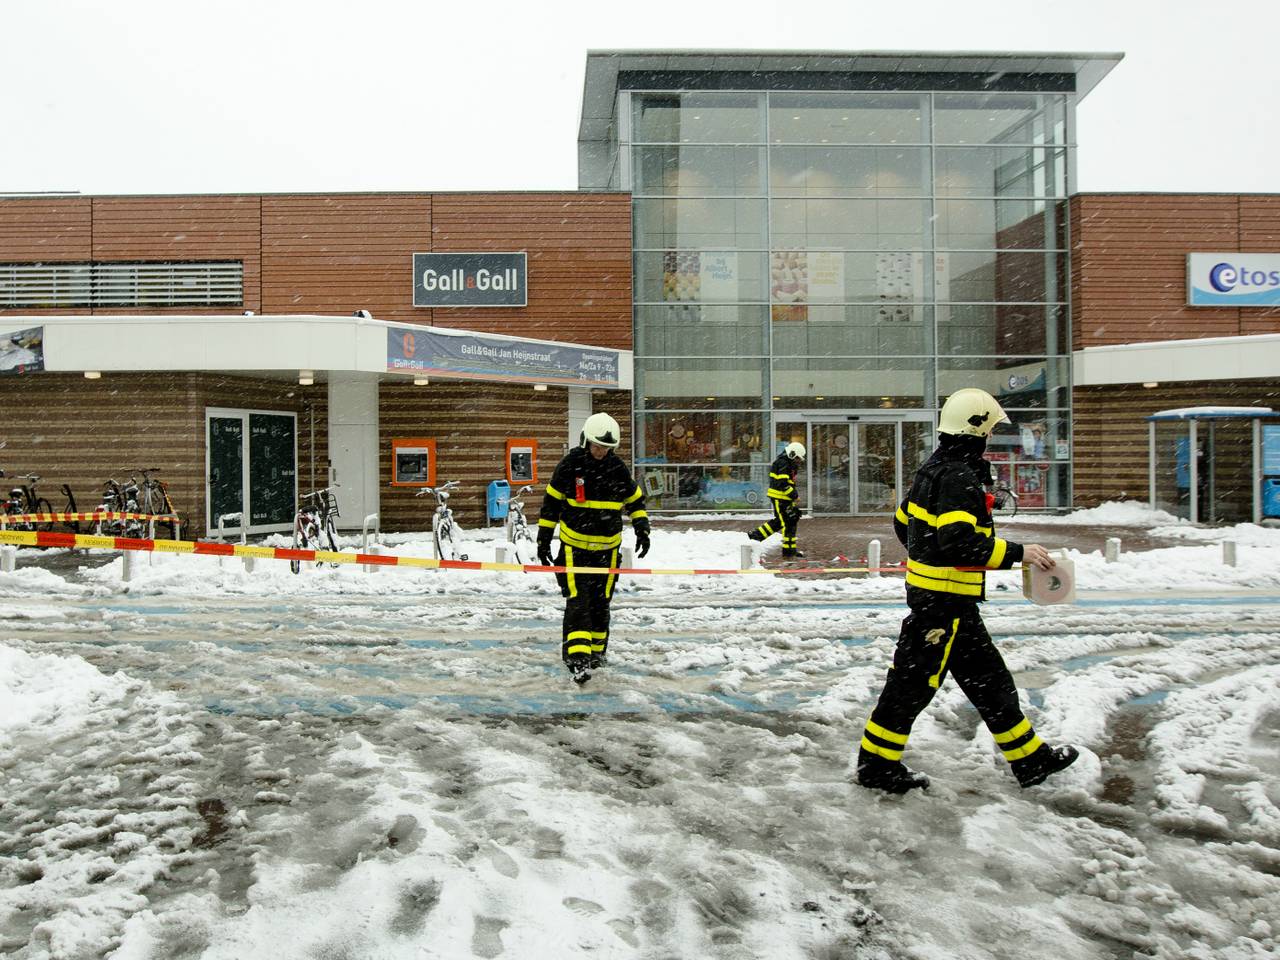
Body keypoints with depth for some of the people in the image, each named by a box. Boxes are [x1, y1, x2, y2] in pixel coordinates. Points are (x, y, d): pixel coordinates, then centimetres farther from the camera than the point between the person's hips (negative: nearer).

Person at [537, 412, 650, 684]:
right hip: (574, 545, -3)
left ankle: (597, 651, 27)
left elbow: (635, 500, 12)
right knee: (577, 601, -14)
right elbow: (551, 502, 1)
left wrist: (642, 529, -1)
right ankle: (577, 657, -17)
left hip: (607, 547, 3)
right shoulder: (569, 466, -7)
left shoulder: (618, 469, 0)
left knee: (600, 602, 11)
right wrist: (544, 539, 0)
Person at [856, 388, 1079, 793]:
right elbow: (959, 541, -29)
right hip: (944, 598, -10)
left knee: (987, 677, 16)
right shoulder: (959, 476, -18)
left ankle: (1029, 758, 27)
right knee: (915, 680, 0)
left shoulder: (936, 469, 12)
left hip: (933, 590, 10)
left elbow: (903, 522, 21)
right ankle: (876, 762, 12)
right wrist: (1017, 552, -21)